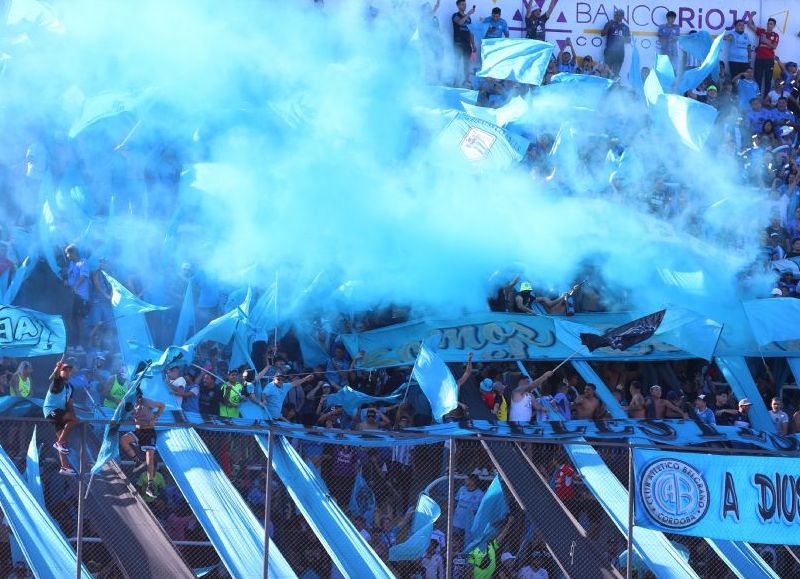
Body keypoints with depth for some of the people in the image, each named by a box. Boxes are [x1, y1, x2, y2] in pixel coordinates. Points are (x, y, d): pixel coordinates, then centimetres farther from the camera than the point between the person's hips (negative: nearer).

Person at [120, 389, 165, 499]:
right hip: (138, 431, 5)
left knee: (150, 457, -13)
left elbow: (162, 406, -1)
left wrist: (155, 418, -12)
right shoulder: (131, 405, 2)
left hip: (149, 431, -5)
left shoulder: (147, 403, -13)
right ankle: (137, 460, -7)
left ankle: (150, 486, -14)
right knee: (123, 440, -25)